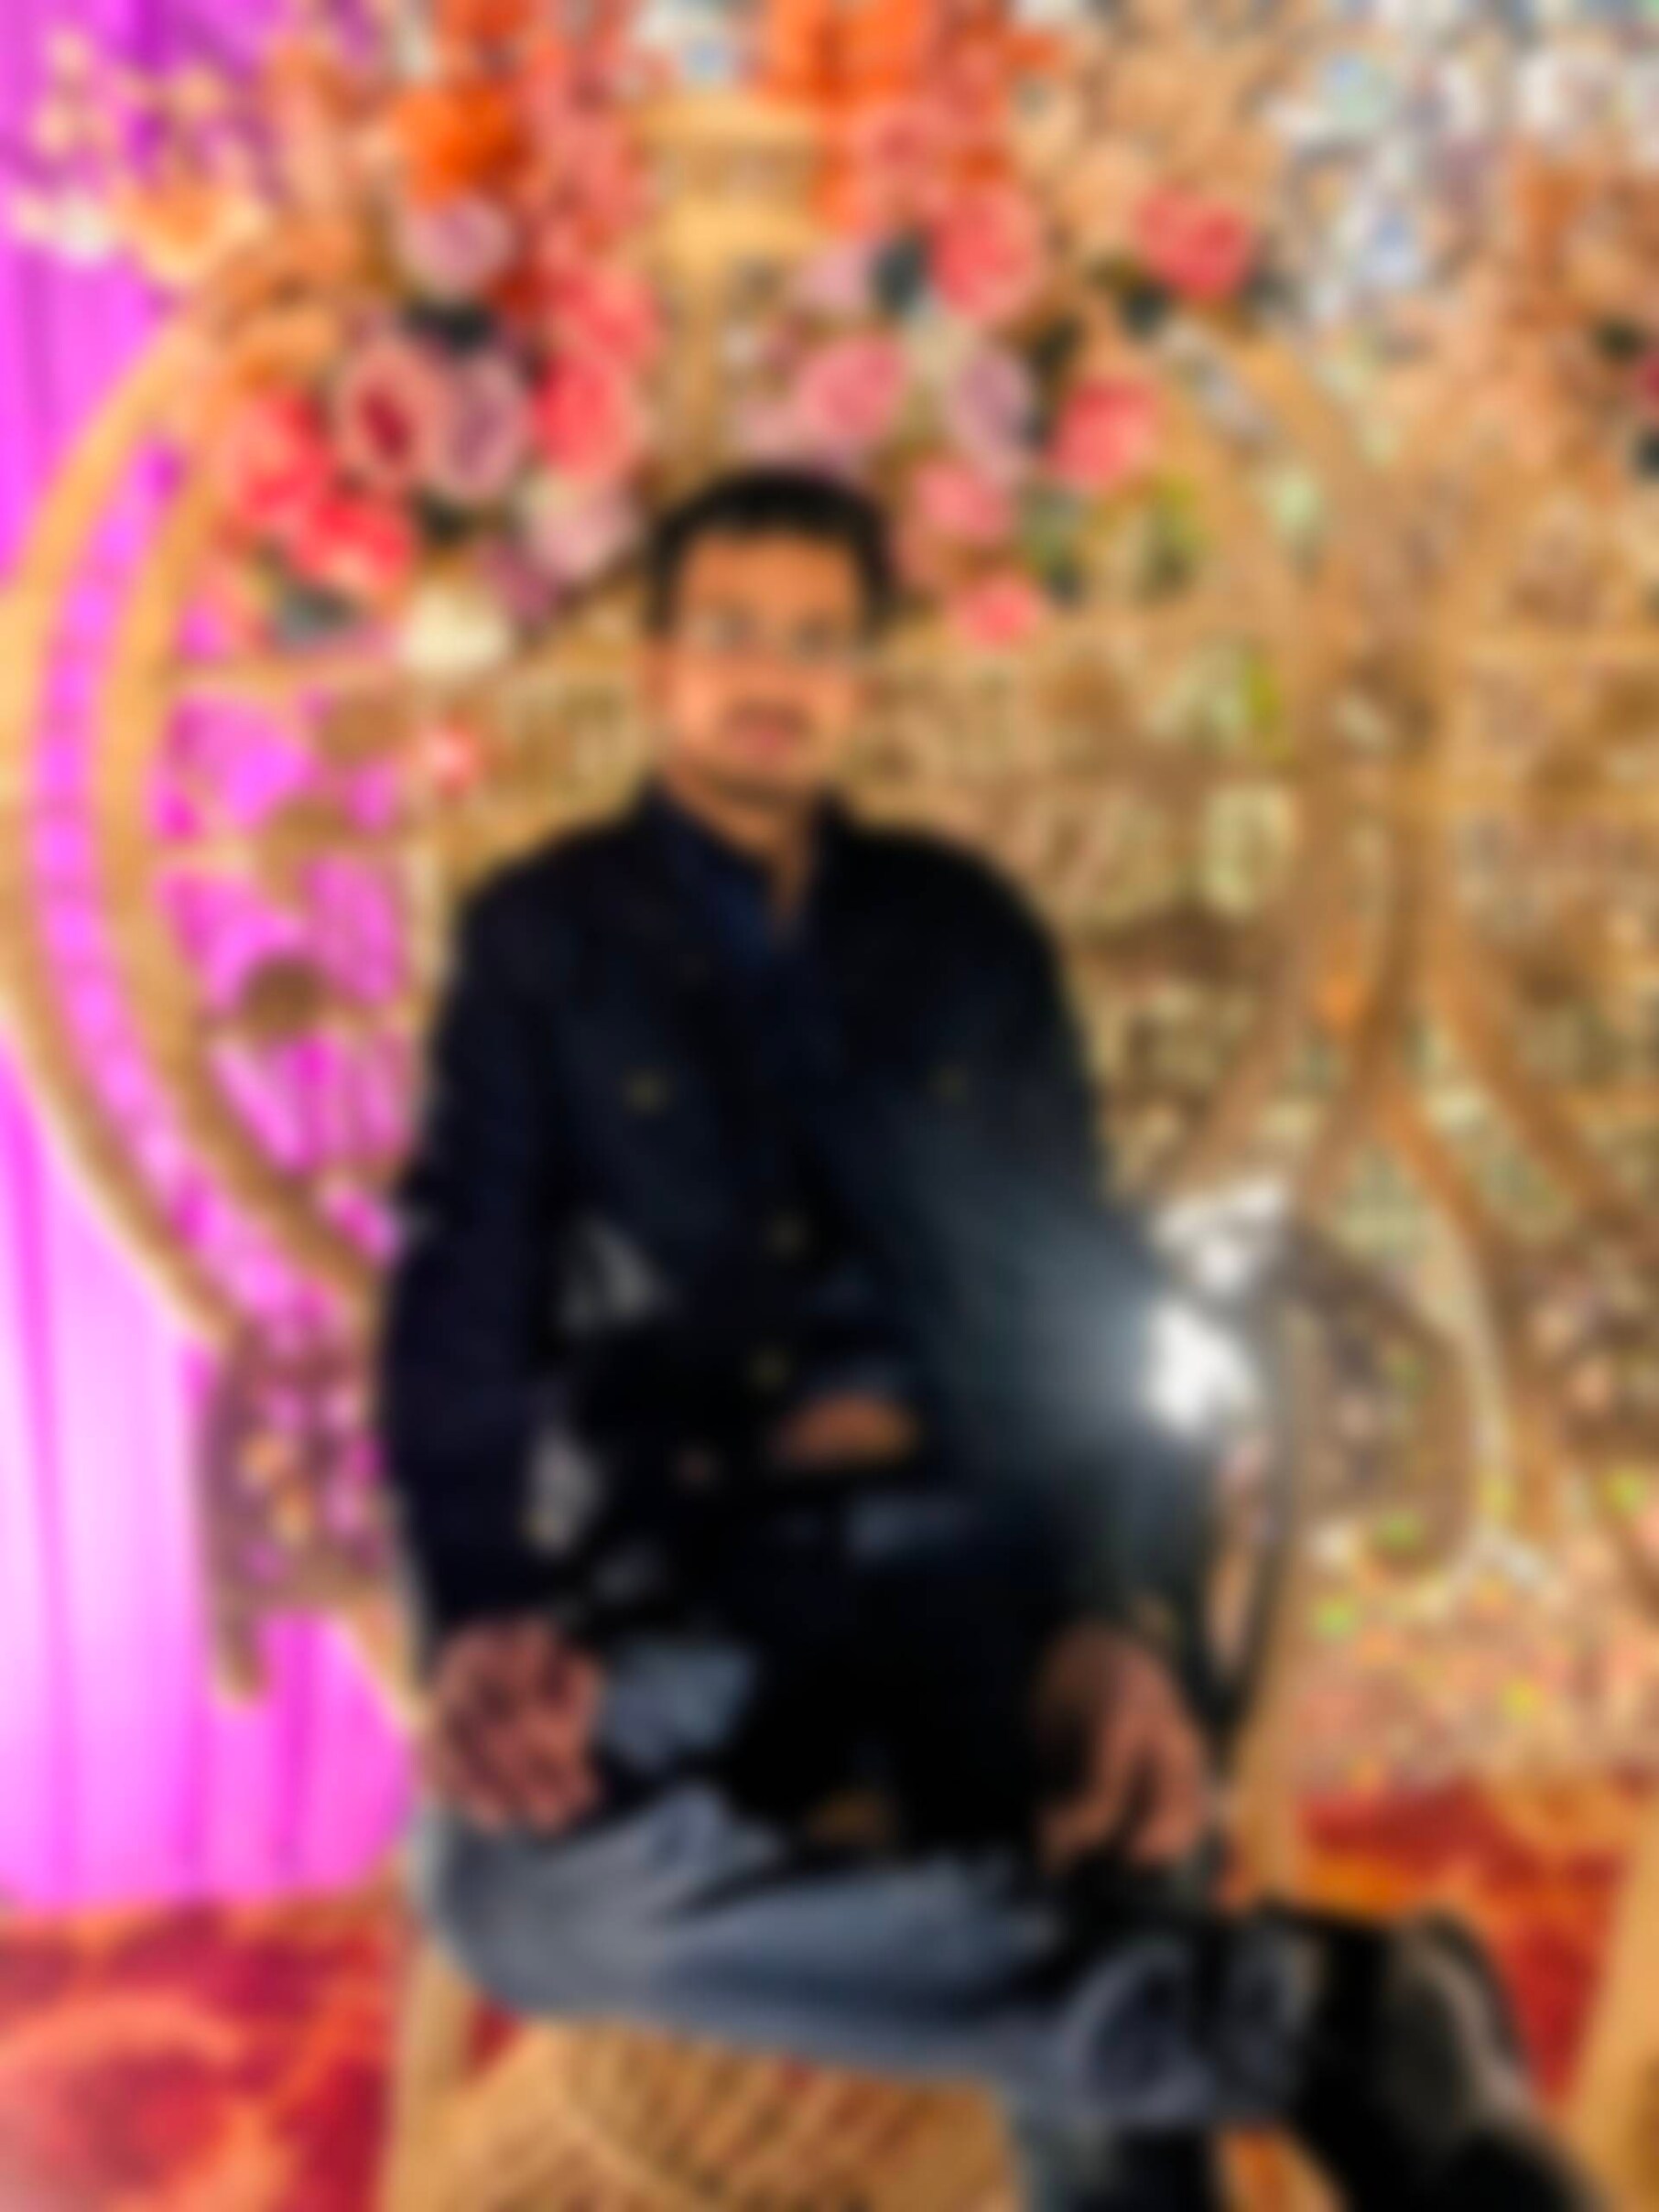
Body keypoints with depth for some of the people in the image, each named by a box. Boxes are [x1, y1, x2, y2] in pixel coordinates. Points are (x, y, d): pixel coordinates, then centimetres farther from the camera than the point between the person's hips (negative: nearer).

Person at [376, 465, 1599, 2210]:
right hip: (685, 1559, 0)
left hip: (981, 1530, 1)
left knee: (1108, 1939, -32)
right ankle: (1307, 2011, -31)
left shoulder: (965, 928, 13)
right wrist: (478, 1622, -21)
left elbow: (1084, 1289, 5)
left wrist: (1126, 1615, -14)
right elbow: (462, 1303, -1)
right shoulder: (539, 937, 9)